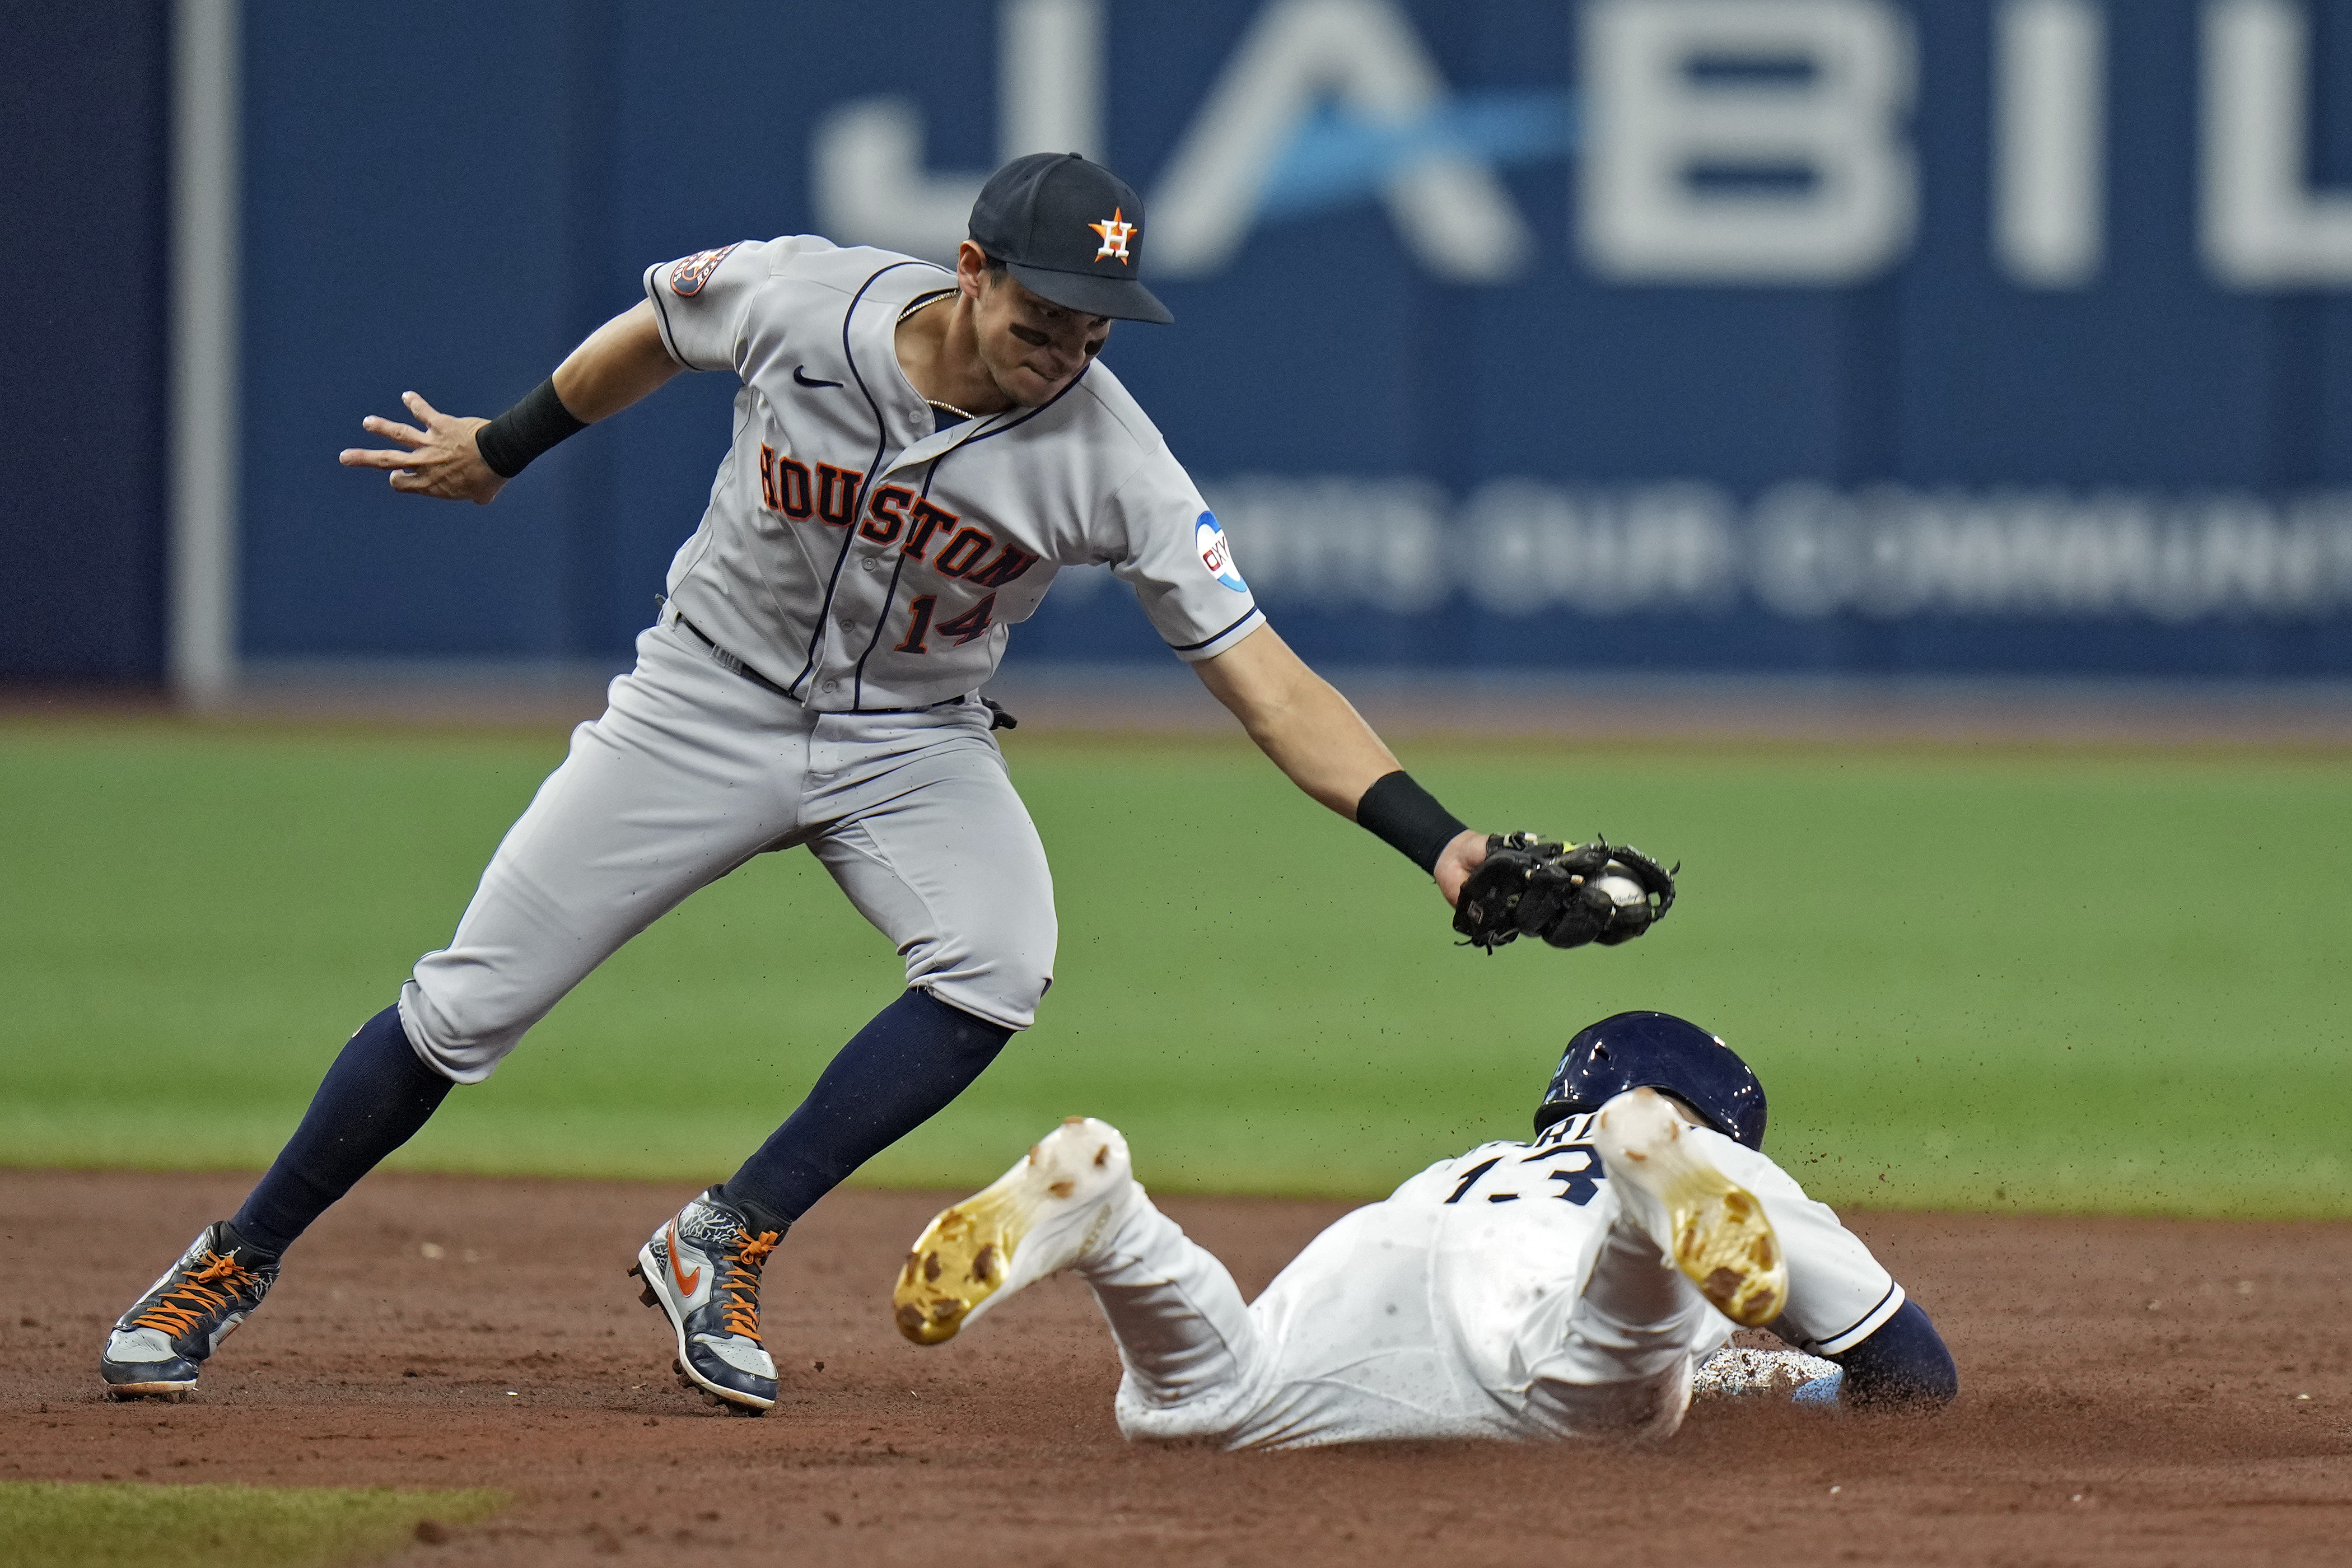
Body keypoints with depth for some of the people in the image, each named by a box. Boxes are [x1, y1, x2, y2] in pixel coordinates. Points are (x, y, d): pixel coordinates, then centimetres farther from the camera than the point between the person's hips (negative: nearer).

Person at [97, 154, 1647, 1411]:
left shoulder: (1111, 463, -24)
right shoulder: (798, 299, -23)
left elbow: (1268, 681, -26)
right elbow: (653, 331, 2)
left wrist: (1441, 841, -37)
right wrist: (503, 449, 16)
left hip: (914, 744, 0)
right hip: (707, 708, 0)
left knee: (998, 964, -28)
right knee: (468, 1006, -2)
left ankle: (726, 1245, -13)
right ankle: (235, 1263, 17)